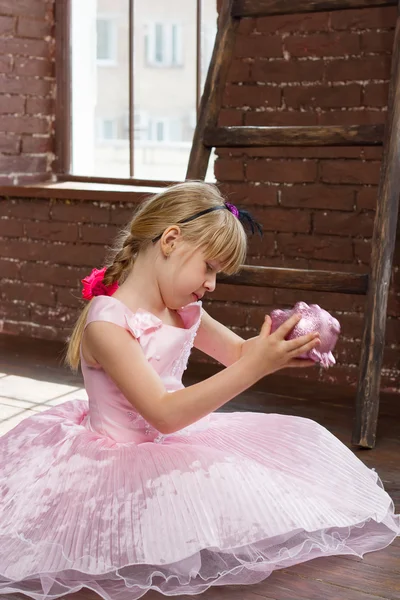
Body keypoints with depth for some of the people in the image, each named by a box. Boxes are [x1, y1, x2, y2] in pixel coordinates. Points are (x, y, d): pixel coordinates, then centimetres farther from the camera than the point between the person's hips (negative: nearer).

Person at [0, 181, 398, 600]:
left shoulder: (183, 311, 2)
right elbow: (164, 413, -30)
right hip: (120, 454, -8)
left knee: (295, 437, 2)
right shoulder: (107, 321, -24)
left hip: (168, 442, 8)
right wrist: (254, 368, -35)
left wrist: (281, 342, -8)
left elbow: (238, 352, 15)